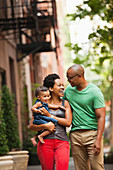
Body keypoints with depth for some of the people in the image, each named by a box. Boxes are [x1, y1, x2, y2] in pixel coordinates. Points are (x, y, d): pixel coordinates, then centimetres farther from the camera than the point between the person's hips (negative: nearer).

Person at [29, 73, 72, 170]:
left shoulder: (65, 103, 12)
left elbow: (68, 122, -1)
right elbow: (31, 126, 8)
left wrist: (50, 115, -3)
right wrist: (45, 126, -11)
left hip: (62, 142, 0)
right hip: (45, 142, 0)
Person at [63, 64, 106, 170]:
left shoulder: (94, 92, -7)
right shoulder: (68, 90, 10)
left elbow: (101, 117, -11)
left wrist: (98, 140, -19)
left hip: (92, 133, -5)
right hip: (75, 134, 5)